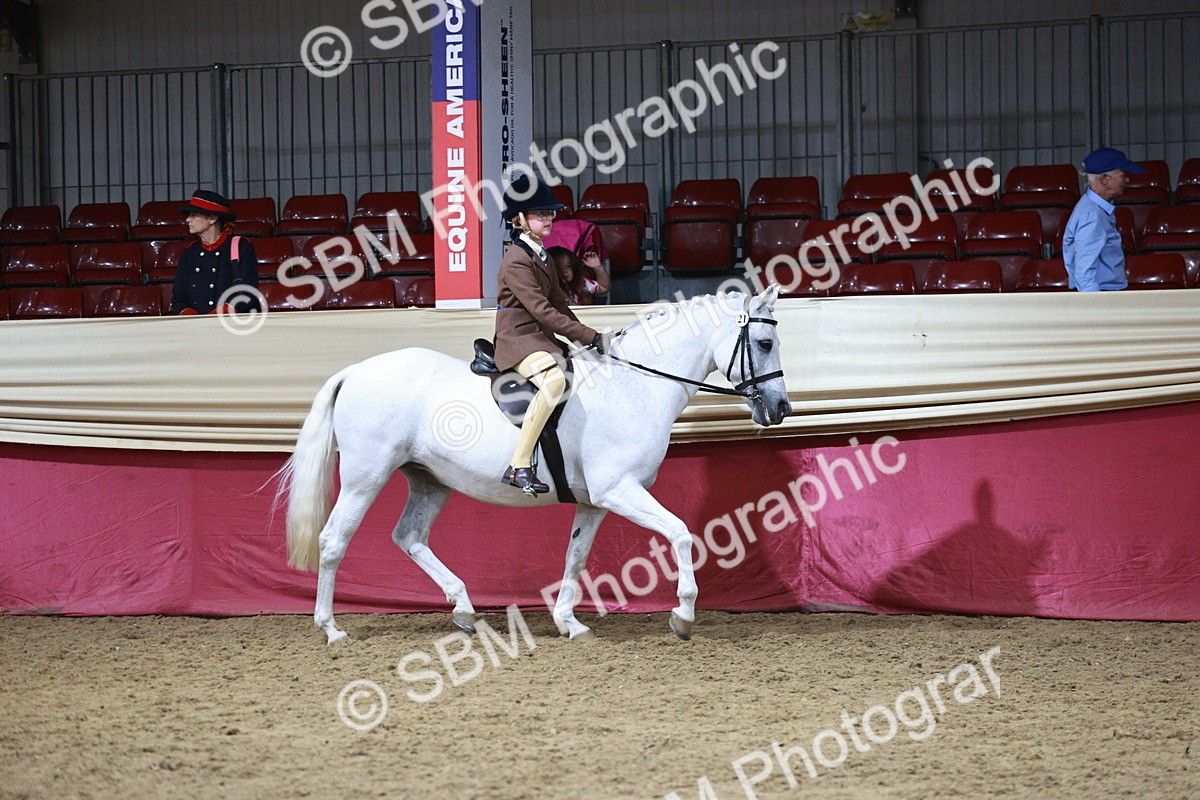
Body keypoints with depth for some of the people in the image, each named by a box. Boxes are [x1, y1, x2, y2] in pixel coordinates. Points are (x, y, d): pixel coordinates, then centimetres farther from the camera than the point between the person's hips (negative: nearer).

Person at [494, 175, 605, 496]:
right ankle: (519, 466, -36)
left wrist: (586, 340, 6)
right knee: (554, 380, -36)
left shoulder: (542, 257, 15)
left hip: (543, 338, 10)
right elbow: (542, 311, -23)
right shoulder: (517, 260, -16)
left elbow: (559, 305, 17)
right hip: (518, 338, -10)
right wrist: (591, 337, -24)